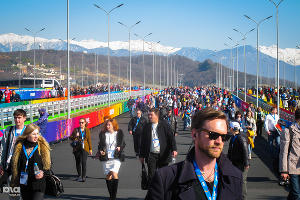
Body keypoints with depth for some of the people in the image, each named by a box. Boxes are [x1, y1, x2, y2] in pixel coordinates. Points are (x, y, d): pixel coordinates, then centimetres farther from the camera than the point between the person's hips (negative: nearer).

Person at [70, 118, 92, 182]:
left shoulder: (87, 130, 7)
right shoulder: (76, 130, 6)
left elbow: (89, 140, 10)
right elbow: (71, 137, 9)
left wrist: (90, 149, 8)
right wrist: (75, 136, -12)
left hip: (84, 148, -2)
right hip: (77, 148, 2)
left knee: (84, 162, -14)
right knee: (78, 162, 8)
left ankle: (84, 177, -10)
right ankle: (79, 176, 25)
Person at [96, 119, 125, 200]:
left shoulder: (119, 133, 3)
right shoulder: (103, 134, 7)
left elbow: (123, 144, 12)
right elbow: (100, 145, 14)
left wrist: (120, 147, -8)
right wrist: (100, 151, -5)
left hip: (116, 157, -3)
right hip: (106, 158, 3)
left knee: (114, 174, -19)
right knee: (108, 176, 7)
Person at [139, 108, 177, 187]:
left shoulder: (164, 124, 0)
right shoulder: (147, 127, 8)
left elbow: (171, 137, -5)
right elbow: (143, 142, 13)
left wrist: (174, 149, -19)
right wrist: (142, 155, 12)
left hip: (163, 155, -1)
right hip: (151, 155, 2)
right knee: (151, 175, -4)